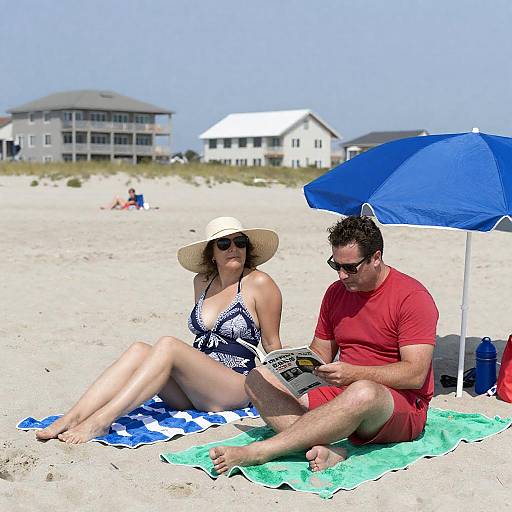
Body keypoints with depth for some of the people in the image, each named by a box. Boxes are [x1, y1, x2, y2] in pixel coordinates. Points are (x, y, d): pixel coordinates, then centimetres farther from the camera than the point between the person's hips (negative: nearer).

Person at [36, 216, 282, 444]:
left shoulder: (259, 283, -3)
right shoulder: (203, 281, 15)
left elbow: (271, 344, 1)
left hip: (235, 390, -6)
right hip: (191, 393, 6)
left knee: (168, 345, -29)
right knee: (139, 350, -21)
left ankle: (99, 421, -40)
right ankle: (72, 417, -34)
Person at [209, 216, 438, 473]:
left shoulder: (412, 296, -9)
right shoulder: (336, 292, 12)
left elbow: (415, 374, -16)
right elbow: (320, 353, 18)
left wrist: (354, 374, -26)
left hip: (404, 407, -7)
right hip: (341, 394, 7)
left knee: (363, 393, -43)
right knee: (258, 379, -9)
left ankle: (255, 452, -39)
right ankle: (324, 451, -34)